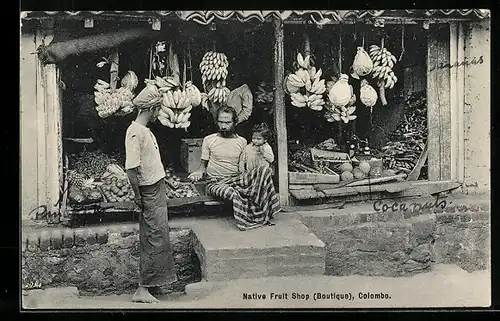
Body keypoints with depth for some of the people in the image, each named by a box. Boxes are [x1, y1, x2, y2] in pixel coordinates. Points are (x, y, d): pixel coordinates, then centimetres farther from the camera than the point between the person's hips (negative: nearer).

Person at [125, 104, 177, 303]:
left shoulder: (145, 130, 13)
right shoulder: (135, 132, -18)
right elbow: (131, 167, -21)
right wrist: (138, 196, -17)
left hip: (158, 189, 10)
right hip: (150, 193, -10)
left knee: (157, 237, 13)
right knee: (155, 240, -7)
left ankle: (153, 284, 21)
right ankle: (143, 289, -2)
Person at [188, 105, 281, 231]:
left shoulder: (242, 141, 9)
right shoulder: (208, 140, 3)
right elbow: (203, 165, 9)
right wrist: (199, 172, -13)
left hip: (236, 178, 3)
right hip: (215, 182, -3)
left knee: (265, 170, -22)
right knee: (234, 194, -39)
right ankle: (246, 221, -15)